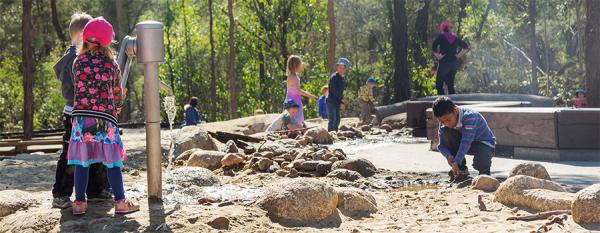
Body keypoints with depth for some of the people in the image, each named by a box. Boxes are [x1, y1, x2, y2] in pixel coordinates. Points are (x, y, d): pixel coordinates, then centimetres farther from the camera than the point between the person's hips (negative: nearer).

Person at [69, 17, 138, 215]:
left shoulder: (78, 62, 2)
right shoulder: (110, 64, -2)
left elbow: (79, 88, 8)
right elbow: (117, 92, 9)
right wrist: (118, 105, 31)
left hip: (81, 116, 2)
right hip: (105, 116, -2)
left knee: (82, 161, 6)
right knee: (112, 161, 4)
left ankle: (79, 202, 8)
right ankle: (120, 201, 6)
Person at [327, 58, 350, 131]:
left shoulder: (343, 78, 12)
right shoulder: (334, 77, -14)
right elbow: (333, 90, -18)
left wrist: (341, 102, 5)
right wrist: (341, 98, -14)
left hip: (337, 102, 9)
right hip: (331, 101, -9)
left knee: (337, 119, 13)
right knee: (332, 120, -12)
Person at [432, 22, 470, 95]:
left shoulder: (441, 37, -5)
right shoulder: (456, 38, 10)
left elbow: (434, 47, -19)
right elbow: (466, 47, 14)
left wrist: (437, 55, -9)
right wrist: (459, 55, 10)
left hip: (444, 62, -5)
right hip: (454, 63, 6)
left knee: (439, 85, 1)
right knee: (450, 85, 13)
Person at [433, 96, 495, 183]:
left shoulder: (469, 116, -33)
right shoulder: (444, 124, -14)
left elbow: (466, 142, -41)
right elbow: (441, 145, -10)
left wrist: (456, 162, -48)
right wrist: (448, 156, -32)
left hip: (485, 144, -6)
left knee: (480, 164, -38)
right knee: (445, 132, -21)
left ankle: (485, 170, 4)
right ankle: (462, 171, -11)